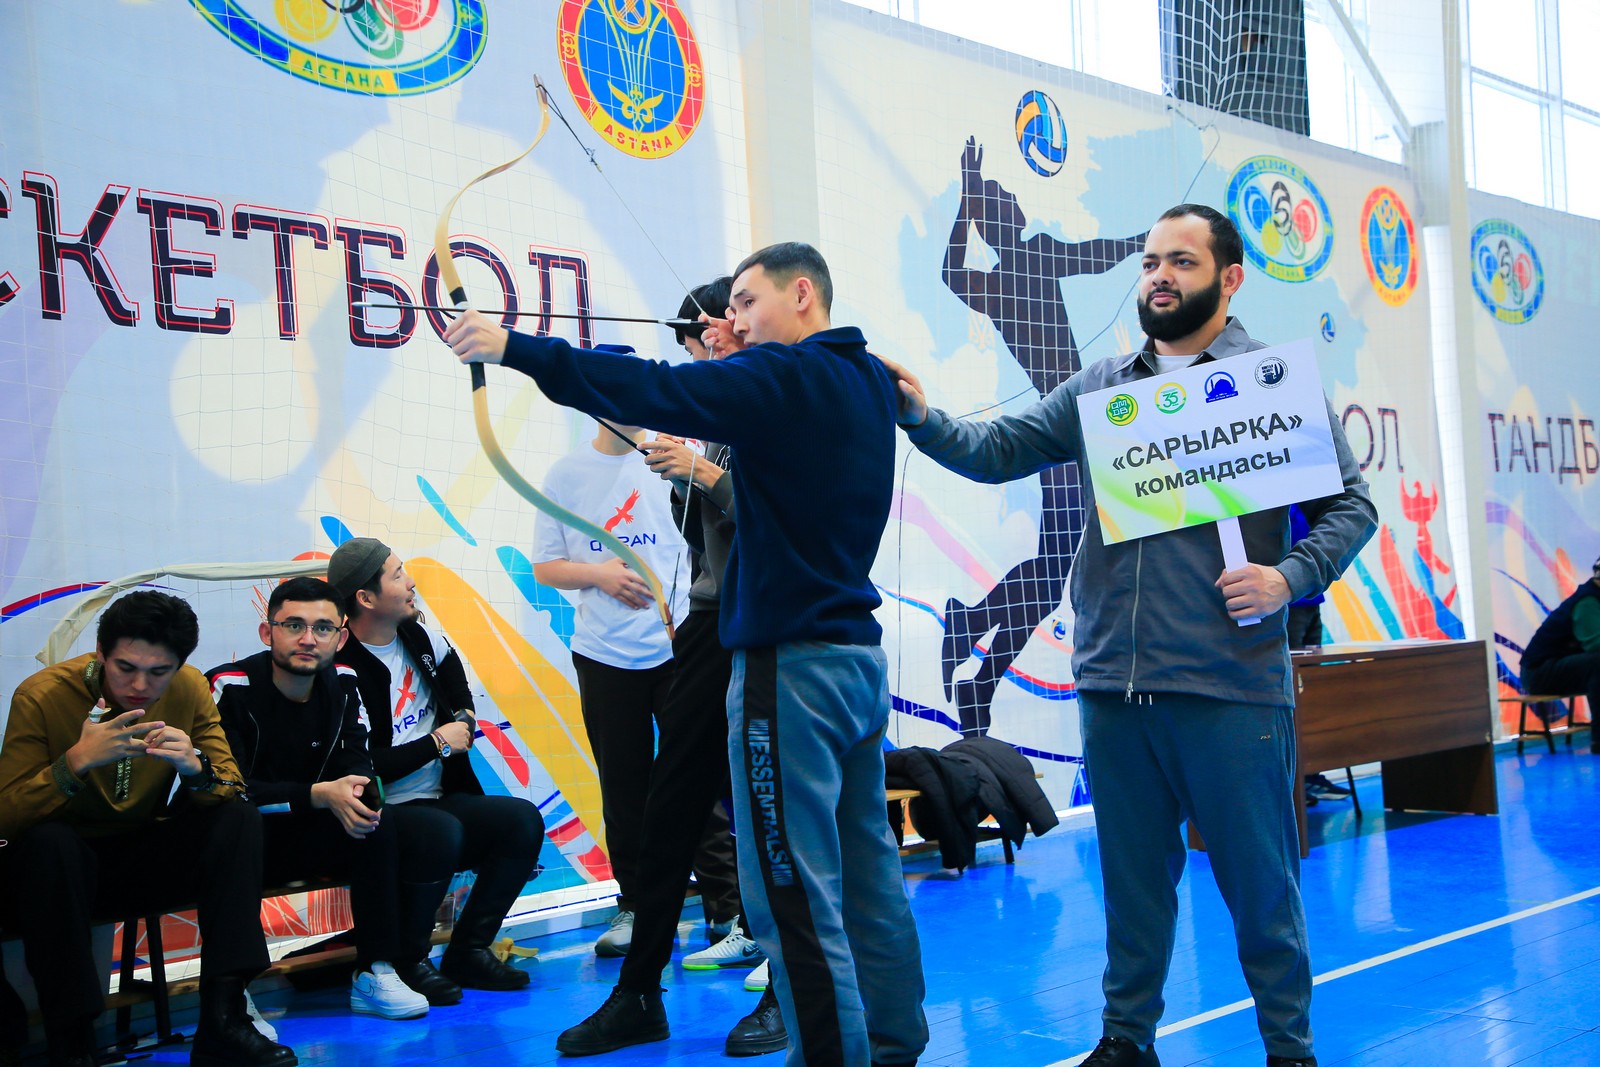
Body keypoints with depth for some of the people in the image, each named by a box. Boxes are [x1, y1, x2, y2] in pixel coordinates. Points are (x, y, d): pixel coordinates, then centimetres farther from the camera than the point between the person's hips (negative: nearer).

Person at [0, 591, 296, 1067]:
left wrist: (195, 768, -29)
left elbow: (232, 793, -7)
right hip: (62, 866, -3)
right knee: (48, 842, -35)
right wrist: (77, 760, -36)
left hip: (147, 857, 4)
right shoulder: (42, 696, -17)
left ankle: (222, 1018, -21)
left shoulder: (190, 690, -7)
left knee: (240, 821, -19)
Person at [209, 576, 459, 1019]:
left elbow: (356, 764, 0)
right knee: (378, 828, -28)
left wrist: (359, 791, -26)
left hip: (307, 834, 7)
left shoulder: (341, 684, 3)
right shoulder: (230, 688, -15)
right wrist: (320, 796, -30)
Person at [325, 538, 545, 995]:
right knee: (442, 830, -37)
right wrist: (438, 742, -13)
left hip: (441, 801, 8)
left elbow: (450, 664, 34)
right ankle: (405, 960, -15)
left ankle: (467, 951, -5)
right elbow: (364, 767, -23)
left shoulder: (418, 636, 8)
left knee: (523, 820, -12)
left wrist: (465, 715, 20)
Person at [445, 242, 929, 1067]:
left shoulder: (784, 376, -13)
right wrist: (737, 362, 9)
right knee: (868, 874, 16)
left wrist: (516, 348, -21)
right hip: (858, 656, 9)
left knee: (793, 892, -3)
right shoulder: (866, 380, 13)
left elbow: (654, 391, -22)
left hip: (792, 662, -9)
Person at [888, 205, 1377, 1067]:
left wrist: (1290, 577, -15)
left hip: (1230, 682, -3)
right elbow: (998, 451, 9)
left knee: (1258, 880, 6)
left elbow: (1350, 505, 1)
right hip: (1112, 679, 4)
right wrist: (923, 419, -8)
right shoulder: (1099, 388, 12)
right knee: (1132, 876, 15)